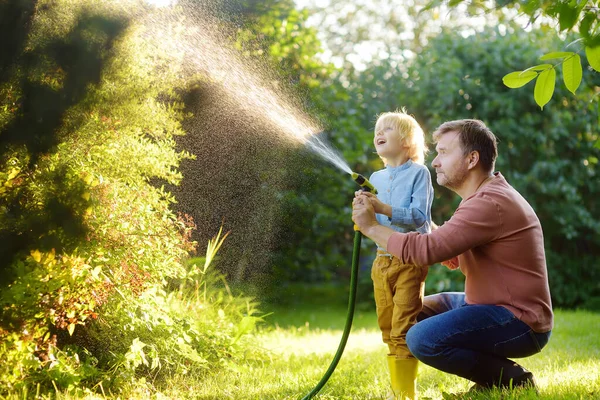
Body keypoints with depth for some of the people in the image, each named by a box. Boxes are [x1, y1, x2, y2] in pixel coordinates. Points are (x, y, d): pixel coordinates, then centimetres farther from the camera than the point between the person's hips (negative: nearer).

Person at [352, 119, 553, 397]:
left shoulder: (490, 203, -22)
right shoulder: (484, 196, 14)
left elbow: (425, 250, -29)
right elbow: (455, 258, 14)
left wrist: (372, 227, -14)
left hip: (519, 322, -11)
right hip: (493, 306, 11)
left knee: (422, 339, -25)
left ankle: (513, 379, -7)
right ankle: (494, 376, 13)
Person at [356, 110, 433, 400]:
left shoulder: (419, 173, -6)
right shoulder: (376, 178, 11)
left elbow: (419, 216, -18)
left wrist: (383, 209, -27)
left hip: (411, 259, -6)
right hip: (382, 260, 6)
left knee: (404, 330, -10)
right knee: (388, 329, 10)